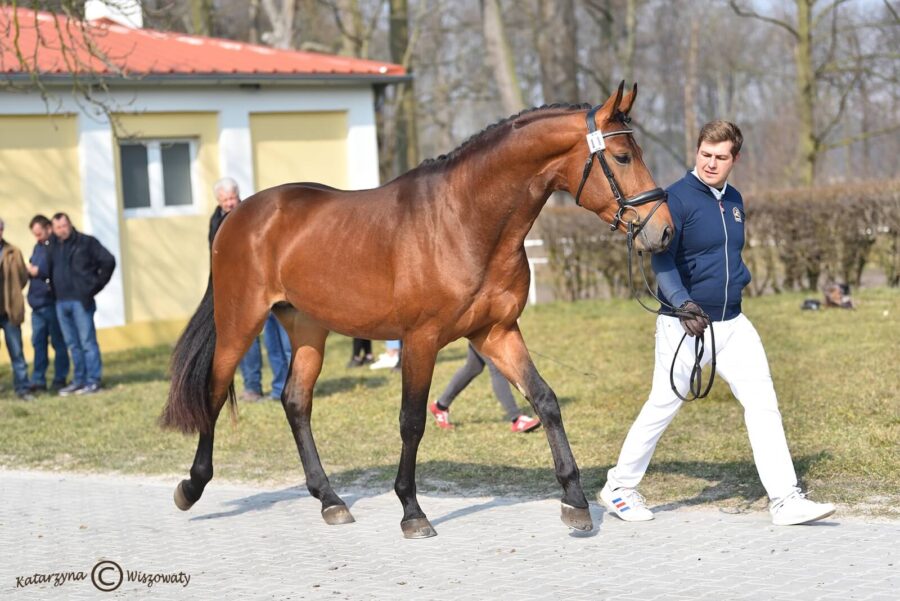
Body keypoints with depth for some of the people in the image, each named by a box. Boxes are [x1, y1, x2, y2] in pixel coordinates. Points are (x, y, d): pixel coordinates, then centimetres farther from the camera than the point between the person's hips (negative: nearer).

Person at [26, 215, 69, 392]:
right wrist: (29, 269, -2)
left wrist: (38, 271, -16)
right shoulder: (39, 246, 16)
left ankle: (60, 379, 9)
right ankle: (38, 380, 11)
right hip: (37, 303, 8)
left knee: (58, 342, 2)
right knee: (38, 342, 7)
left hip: (52, 302, -8)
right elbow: (32, 269, 20)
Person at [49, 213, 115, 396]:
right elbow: (51, 272, 26)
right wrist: (55, 290, 12)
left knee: (87, 341, -5)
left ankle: (93, 381, -2)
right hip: (61, 302, 6)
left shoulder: (86, 242, -3)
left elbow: (108, 261, -4)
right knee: (73, 344, 10)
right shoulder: (54, 247, 14)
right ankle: (78, 381, 16)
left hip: (81, 301, -6)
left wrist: (96, 285, -3)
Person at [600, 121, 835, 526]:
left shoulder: (734, 200, 11)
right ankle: (619, 488, 20)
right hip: (685, 325, -6)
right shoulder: (678, 198, -12)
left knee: (763, 402, -2)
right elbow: (662, 261, -21)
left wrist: (740, 277, 10)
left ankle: (785, 500, -2)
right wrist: (683, 304, -34)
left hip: (732, 324, 6)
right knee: (663, 406, 2)